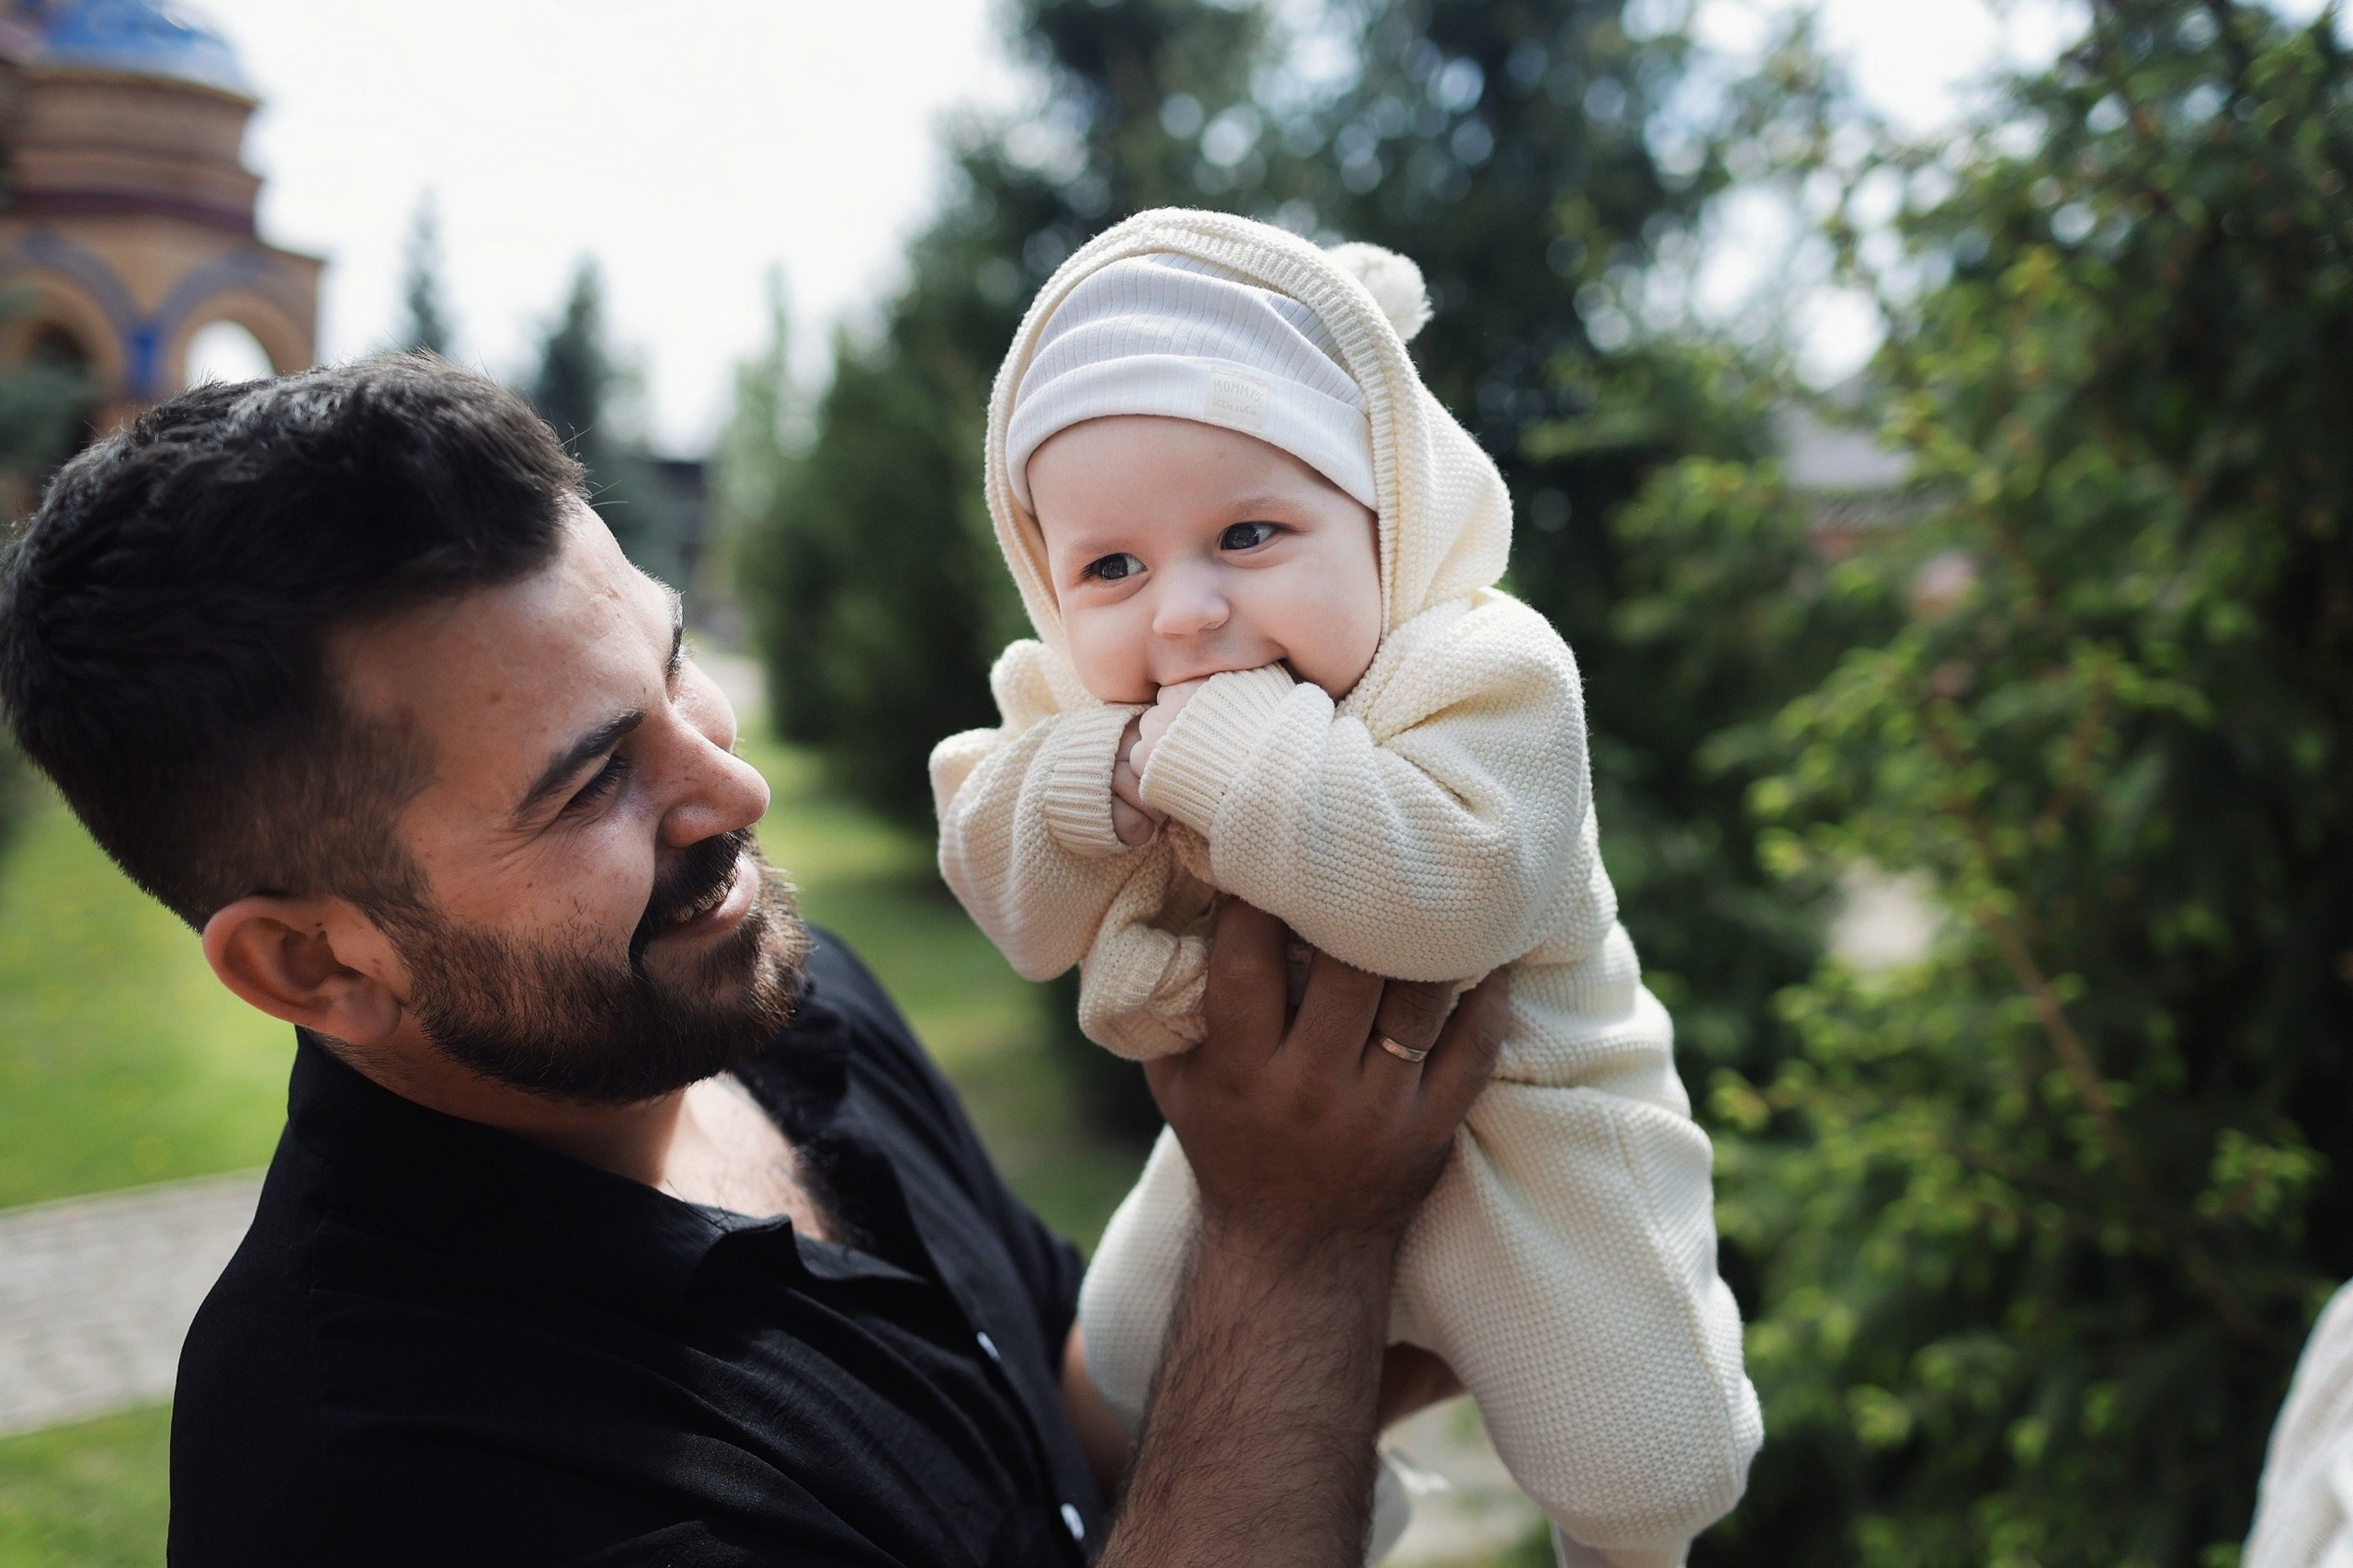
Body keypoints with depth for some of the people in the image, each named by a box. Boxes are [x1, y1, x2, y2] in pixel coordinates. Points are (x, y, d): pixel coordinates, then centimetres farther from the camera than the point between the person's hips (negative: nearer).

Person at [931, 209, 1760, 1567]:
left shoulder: (1486, 672, -30)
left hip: (1515, 1136, -5)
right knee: (1130, 1362, 21)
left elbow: (1448, 891, -46)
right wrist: (1105, 776, -37)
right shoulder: (1082, 705, -12)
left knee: (1640, 1459, -6)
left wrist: (1219, 746, -45)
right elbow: (1016, 905, -17)